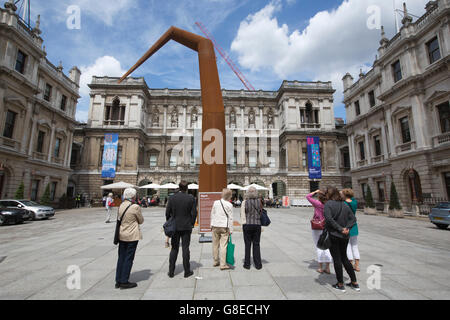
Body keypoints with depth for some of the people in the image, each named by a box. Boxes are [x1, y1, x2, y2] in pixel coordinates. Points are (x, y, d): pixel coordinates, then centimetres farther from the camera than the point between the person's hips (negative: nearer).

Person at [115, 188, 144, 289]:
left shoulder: (120, 206, 2)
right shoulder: (135, 207, -17)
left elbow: (118, 219, 14)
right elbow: (141, 221, -5)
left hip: (121, 235, 7)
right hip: (132, 236, -6)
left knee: (121, 257, 15)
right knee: (129, 258, 4)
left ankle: (118, 281, 23)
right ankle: (124, 282, 12)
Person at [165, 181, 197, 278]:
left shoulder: (172, 198, -4)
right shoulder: (191, 198, -7)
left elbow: (167, 212, -1)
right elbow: (194, 213, -6)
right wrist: (191, 224, 7)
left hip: (175, 227, 1)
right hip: (186, 227, -1)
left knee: (174, 249, 12)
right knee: (185, 249, 7)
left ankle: (171, 271, 19)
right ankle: (187, 271, 15)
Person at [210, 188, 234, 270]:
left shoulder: (215, 203, 1)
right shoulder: (229, 205, -9)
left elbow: (212, 214, 7)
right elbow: (230, 218, -6)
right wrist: (230, 230, 0)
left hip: (215, 226, 4)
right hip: (224, 227, -4)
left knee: (215, 245, 13)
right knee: (223, 245, 1)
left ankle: (215, 262, 26)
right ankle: (223, 264, 4)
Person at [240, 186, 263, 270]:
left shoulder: (245, 202, -8)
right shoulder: (259, 202, -2)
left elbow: (242, 214, -5)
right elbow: (261, 212, 3)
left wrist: (243, 224, 4)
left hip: (247, 225, -1)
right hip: (257, 224, 2)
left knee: (247, 244, 8)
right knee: (256, 244, 11)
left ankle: (247, 264, 16)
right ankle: (258, 264, 16)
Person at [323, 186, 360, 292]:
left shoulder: (328, 204, -13)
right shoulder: (345, 205, 6)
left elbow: (329, 219, -24)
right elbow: (353, 219, 5)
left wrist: (340, 229, -18)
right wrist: (347, 228, -6)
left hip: (333, 236, -6)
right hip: (344, 236, 6)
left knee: (337, 259, 6)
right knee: (344, 258, 21)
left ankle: (340, 285, 17)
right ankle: (355, 283, 27)